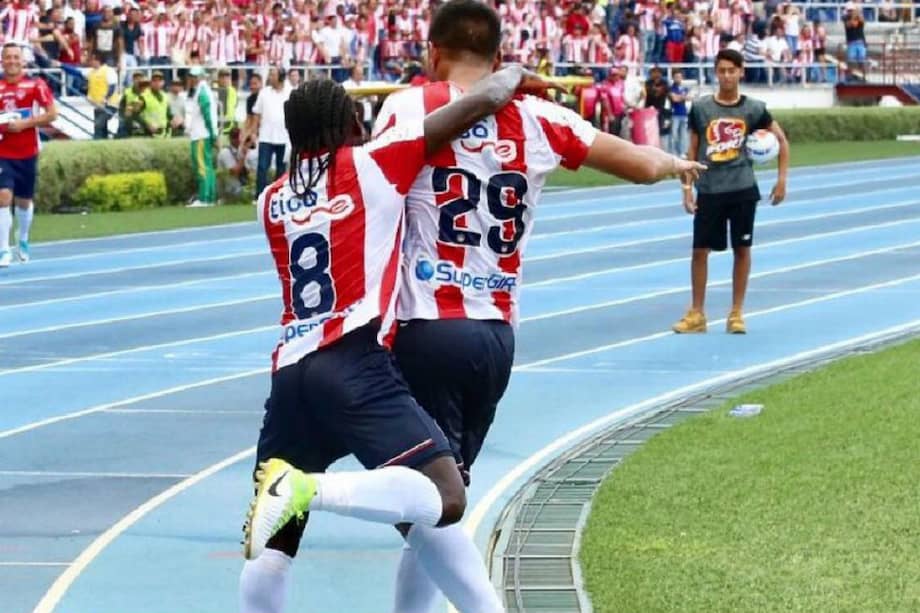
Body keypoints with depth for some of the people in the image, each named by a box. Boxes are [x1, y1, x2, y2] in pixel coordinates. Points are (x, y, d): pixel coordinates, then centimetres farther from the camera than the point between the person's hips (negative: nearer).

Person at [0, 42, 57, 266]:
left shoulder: (35, 85, -4)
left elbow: (52, 114, -8)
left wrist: (25, 123, -18)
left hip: (27, 153, 0)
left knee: (24, 200, 14)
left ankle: (23, 241, 41)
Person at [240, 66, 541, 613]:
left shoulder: (272, 201, 21)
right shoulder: (373, 165, 8)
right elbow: (483, 102, 7)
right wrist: (513, 73, 26)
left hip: (290, 373, 6)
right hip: (355, 364, -6)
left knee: (274, 542, 13)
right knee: (444, 500, -18)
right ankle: (306, 489, -32)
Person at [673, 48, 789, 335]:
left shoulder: (753, 109, -2)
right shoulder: (701, 108, 0)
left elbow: (782, 140, 8)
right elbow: (693, 150, 6)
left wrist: (782, 179, 2)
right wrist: (687, 187, 1)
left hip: (742, 190, 0)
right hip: (709, 190, 0)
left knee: (742, 249, 4)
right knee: (700, 249, 1)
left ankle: (736, 313, 14)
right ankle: (696, 313, 10)